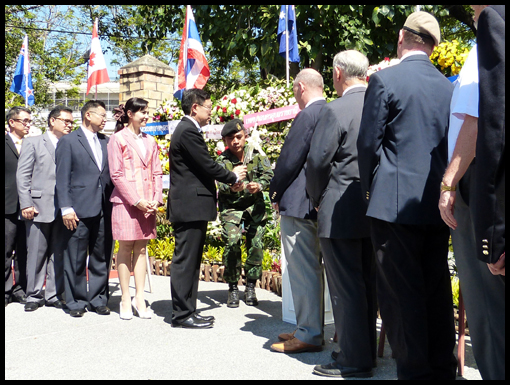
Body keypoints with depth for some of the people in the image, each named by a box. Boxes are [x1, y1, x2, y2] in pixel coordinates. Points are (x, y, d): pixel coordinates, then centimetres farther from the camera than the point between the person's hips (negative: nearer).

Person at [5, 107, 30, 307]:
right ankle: (5, 291, 12)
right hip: (9, 207, -3)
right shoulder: (5, 143, 2)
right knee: (6, 252, 2)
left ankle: (21, 290, 17)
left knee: (24, 253, 8)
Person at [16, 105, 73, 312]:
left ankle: (54, 295, 15)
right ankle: (34, 295, 15)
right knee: (37, 254, 3)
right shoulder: (33, 142, 7)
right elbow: (23, 175, 2)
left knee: (59, 254, 5)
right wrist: (26, 204, -6)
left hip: (63, 209, 2)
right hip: (39, 207, -2)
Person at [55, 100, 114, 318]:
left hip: (104, 210, 5)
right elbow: (62, 178, -3)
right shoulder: (68, 141, 2)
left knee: (101, 258, 9)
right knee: (76, 259, 2)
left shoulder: (106, 142, 16)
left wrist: (113, 203, 6)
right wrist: (66, 208, -10)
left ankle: (98, 299, 20)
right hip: (79, 210, -4)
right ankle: (75, 302, 15)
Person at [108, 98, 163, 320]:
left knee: (141, 248, 6)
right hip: (126, 201, -5)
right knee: (125, 248, 0)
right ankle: (126, 300, 8)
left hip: (147, 204, 5)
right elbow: (116, 175, -6)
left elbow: (157, 173, 13)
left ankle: (139, 298, 11)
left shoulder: (149, 141, 15)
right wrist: (136, 200, -13)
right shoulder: (118, 139, 0)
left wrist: (156, 199, -2)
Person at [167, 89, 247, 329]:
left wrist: (230, 176, 10)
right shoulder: (188, 131, -14)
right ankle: (182, 315, 5)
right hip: (190, 207, -11)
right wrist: (234, 177, -1)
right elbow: (208, 166, -16)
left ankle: (186, 311, 22)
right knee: (185, 261, -4)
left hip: (190, 207, 11)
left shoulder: (187, 130, 20)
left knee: (190, 262, 14)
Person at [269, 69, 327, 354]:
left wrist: (275, 193, -2)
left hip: (299, 205, -10)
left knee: (304, 270, -3)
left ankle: (309, 335, 5)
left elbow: (290, 159, -16)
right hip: (320, 204, 10)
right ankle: (312, 329, 27)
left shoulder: (308, 115, -14)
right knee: (313, 269, 16)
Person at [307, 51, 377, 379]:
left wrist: (318, 199, 2)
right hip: (374, 210, 8)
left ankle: (355, 360, 9)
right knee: (368, 285, 16)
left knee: (346, 289, 1)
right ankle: (368, 350, 28)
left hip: (340, 213, -7)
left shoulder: (336, 110, -13)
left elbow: (318, 162, -15)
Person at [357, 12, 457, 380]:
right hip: (437, 203, 6)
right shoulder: (449, 87, 9)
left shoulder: (384, 80, -5)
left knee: (401, 291, 1)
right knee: (437, 290, 13)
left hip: (395, 202, -6)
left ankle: (416, 369, 5)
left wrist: (368, 191, 7)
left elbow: (368, 143, -6)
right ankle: (443, 368, 22)